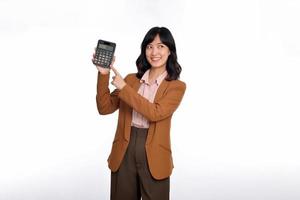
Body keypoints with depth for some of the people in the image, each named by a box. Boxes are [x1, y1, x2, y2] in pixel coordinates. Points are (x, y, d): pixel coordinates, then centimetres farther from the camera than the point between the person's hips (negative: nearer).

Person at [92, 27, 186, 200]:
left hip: (153, 157, -3)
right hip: (124, 154, 3)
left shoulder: (177, 86, -3)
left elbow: (155, 113, -19)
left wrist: (124, 88, -17)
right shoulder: (131, 79, 8)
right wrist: (104, 74, -7)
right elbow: (105, 108, 3)